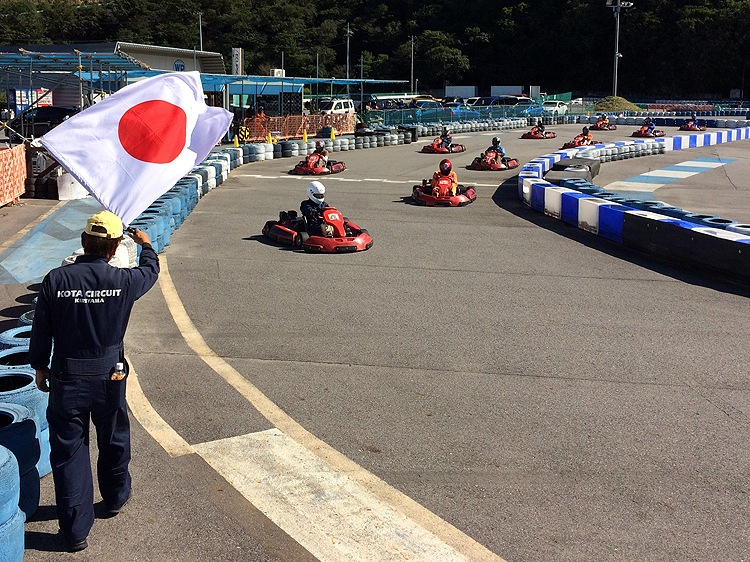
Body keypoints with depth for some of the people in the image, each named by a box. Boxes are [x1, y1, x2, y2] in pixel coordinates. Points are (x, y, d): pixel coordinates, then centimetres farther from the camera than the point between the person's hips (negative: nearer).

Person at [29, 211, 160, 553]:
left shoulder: (55, 280, -13)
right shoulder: (124, 281, -14)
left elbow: (41, 331, -4)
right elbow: (150, 271, 10)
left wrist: (40, 366, 13)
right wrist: (146, 245, 31)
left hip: (67, 380, 0)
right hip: (109, 378, 1)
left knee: (68, 451, 10)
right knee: (114, 441, 23)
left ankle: (75, 530, 15)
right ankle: (115, 499, 45)